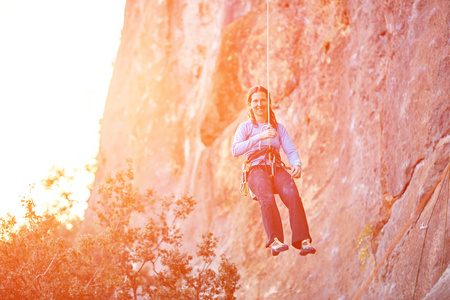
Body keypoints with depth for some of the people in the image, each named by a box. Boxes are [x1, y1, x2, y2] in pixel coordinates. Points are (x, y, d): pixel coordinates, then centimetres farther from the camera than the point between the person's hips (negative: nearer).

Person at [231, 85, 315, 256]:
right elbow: (235, 151, -3)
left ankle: (303, 241, -46)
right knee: (267, 197, -37)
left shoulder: (279, 128, 25)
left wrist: (297, 165, -13)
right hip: (256, 170, -2)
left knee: (292, 194, -33)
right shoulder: (245, 127, 16)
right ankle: (275, 241, -51)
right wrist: (260, 136, -16)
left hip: (277, 169, 2)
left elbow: (291, 151, 12)